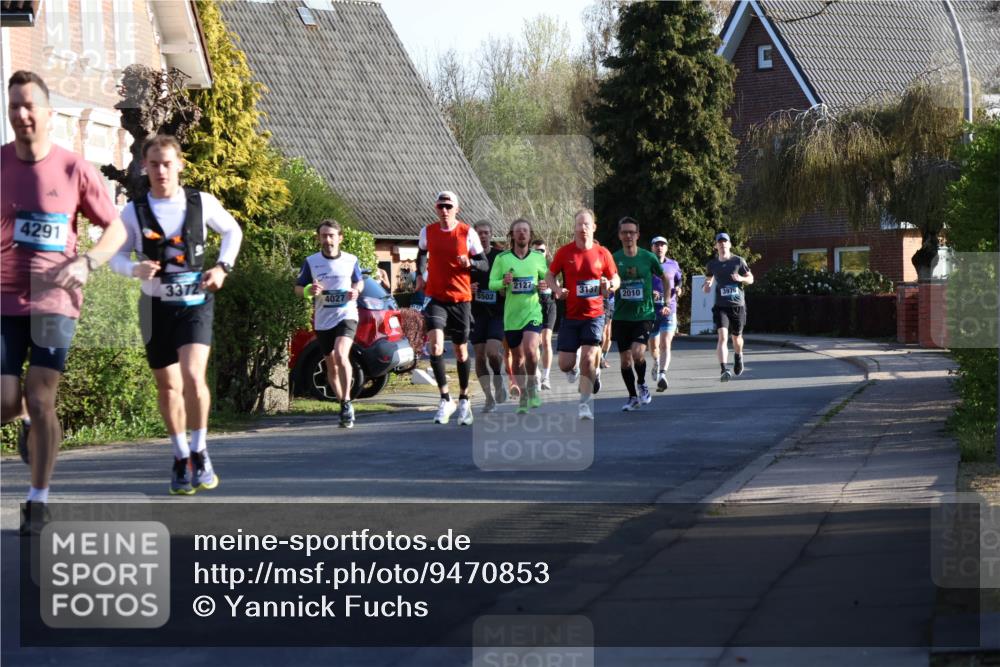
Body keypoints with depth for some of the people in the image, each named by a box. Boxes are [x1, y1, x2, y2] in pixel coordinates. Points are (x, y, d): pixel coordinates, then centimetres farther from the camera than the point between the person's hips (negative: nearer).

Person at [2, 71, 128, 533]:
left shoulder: (75, 170, -5)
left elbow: (116, 229, 4)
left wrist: (86, 263, -14)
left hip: (54, 300, -2)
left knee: (40, 401, -6)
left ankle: (38, 501, 5)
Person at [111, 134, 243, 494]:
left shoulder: (202, 203, -3)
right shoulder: (134, 212, -4)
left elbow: (232, 231, 15)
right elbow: (117, 255, 4)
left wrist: (222, 267, 1)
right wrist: (136, 269, -18)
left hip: (195, 304, -1)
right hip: (157, 306, 1)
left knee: (193, 376, -20)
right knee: (168, 386, 8)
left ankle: (199, 453, -3)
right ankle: (180, 458, 25)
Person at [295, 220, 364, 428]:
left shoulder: (351, 260, 2)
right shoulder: (311, 262, 1)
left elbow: (359, 281, 18)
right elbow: (298, 288, 7)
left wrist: (356, 291, -5)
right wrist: (309, 290, -15)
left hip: (346, 315, -2)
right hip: (322, 320, 2)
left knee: (341, 355, -26)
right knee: (332, 366, 10)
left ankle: (346, 402, -18)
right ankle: (345, 407, 25)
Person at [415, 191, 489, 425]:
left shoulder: (467, 233, -4)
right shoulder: (427, 232, 3)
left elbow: (485, 263, 0)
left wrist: (470, 263, -20)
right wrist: (420, 276, 12)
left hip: (461, 299, -1)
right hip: (436, 298, 1)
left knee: (461, 350, 8)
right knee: (435, 345, -18)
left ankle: (464, 400, 25)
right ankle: (445, 399, -9)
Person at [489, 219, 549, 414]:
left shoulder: (539, 258, 5)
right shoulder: (502, 258, 1)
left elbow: (547, 279, 16)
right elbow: (492, 283, 0)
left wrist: (545, 286, -7)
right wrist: (503, 282, -20)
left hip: (533, 312, -1)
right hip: (511, 314, 1)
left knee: (530, 350, -21)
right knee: (517, 357, 8)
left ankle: (532, 386, 0)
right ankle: (523, 395, 22)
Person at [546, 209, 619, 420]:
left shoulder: (602, 253, -1)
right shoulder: (564, 252, -1)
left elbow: (615, 279, 9)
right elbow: (549, 275, 8)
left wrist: (609, 285, -14)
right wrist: (557, 290, -11)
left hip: (594, 314, -1)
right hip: (570, 314, 1)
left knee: (588, 359, -13)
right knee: (565, 365, 1)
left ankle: (585, 404, -3)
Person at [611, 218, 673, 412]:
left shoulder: (648, 257, -3)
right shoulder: (614, 258, -1)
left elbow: (665, 278, 12)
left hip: (644, 314, -2)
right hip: (621, 317, 2)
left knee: (638, 353, -20)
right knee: (625, 358, 5)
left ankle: (642, 384, 9)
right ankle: (633, 397, 21)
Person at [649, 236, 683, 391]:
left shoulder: (673, 265, 9)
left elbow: (680, 281, 21)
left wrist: (679, 289, -1)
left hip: (669, 310, -1)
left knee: (665, 344, -16)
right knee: (654, 346, 13)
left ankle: (662, 375, -25)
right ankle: (657, 364, 45)